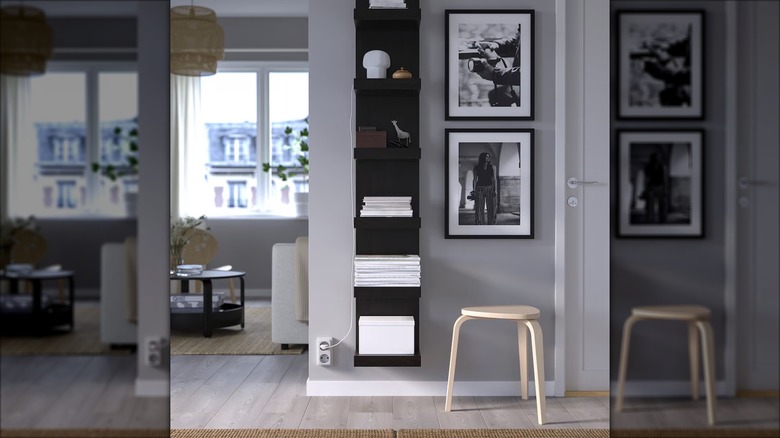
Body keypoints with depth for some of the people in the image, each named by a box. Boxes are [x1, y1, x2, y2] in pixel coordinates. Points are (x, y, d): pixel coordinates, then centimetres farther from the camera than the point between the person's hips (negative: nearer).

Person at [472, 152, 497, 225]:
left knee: (491, 208, -3)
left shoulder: (492, 167, 7)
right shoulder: (476, 168, 6)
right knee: (479, 209, -3)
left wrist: (495, 190, -4)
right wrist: (474, 191, -3)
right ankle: (480, 224, 0)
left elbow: (494, 179, 4)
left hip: (490, 189, 1)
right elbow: (475, 179, 5)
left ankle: (491, 224, 0)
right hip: (480, 189, 0)